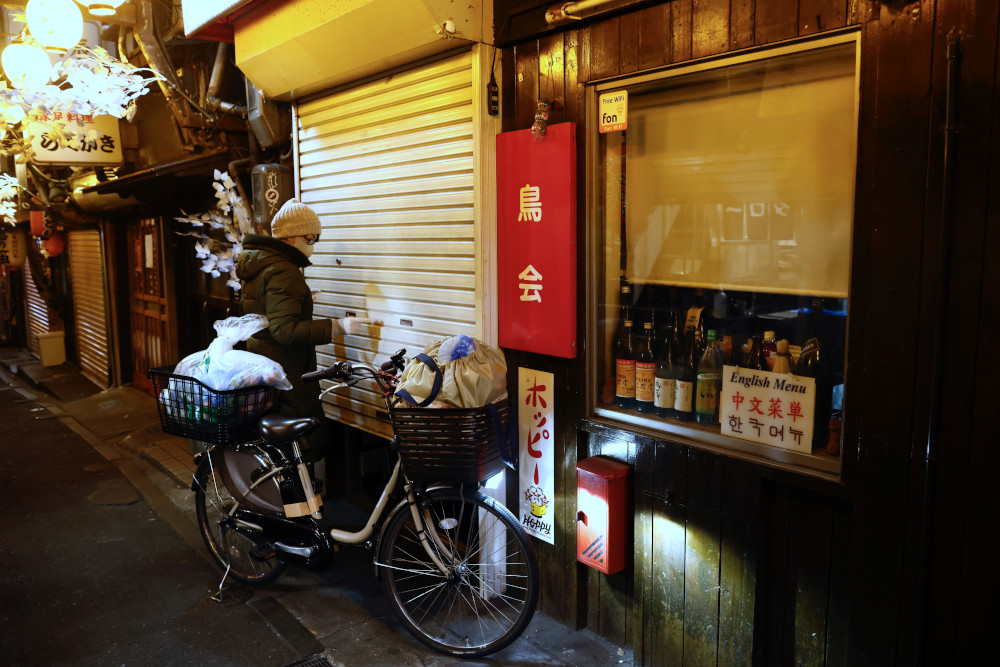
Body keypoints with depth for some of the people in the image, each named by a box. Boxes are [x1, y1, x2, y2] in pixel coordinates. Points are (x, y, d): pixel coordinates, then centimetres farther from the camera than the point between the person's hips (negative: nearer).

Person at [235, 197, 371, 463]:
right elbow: (285, 330, -28)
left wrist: (300, 300, 28)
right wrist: (338, 326, -31)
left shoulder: (256, 265, 15)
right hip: (286, 377, -11)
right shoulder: (282, 272, -18)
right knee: (316, 441, -8)